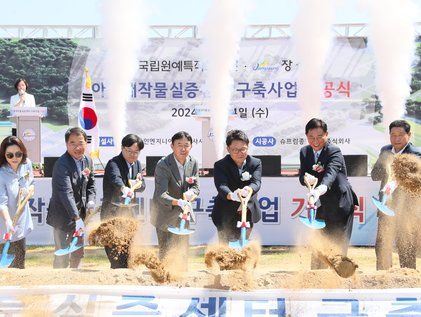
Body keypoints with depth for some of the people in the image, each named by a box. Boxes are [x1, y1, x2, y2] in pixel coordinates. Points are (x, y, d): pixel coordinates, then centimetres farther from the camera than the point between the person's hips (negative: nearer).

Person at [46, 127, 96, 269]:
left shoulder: (88, 161, 4)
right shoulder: (62, 164, -22)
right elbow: (66, 193, -29)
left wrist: (91, 201, -3)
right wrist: (77, 218, -35)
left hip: (80, 215, 8)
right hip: (63, 216, -8)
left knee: (78, 254, 18)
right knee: (63, 257, -7)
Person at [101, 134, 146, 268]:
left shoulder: (137, 164, 11)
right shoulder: (114, 163, -14)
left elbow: (142, 186, 13)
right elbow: (115, 178, -36)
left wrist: (137, 183, -11)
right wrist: (124, 188, -57)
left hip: (127, 212, 8)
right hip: (112, 212, -8)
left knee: (128, 254, 12)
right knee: (117, 257, -14)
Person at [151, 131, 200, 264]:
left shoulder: (193, 162, -4)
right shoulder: (163, 165, -23)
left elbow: (196, 187, 2)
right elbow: (160, 194, -32)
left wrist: (191, 192, -23)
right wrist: (177, 202, -50)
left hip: (182, 214, 5)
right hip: (165, 215, -5)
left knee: (183, 250, 13)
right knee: (165, 250, -3)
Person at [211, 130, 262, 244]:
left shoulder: (255, 163, -1)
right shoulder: (220, 166, -8)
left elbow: (256, 182, -19)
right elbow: (221, 186, -25)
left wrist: (248, 190, -45)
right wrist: (231, 195, -49)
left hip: (247, 213, 3)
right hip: (226, 216, -2)